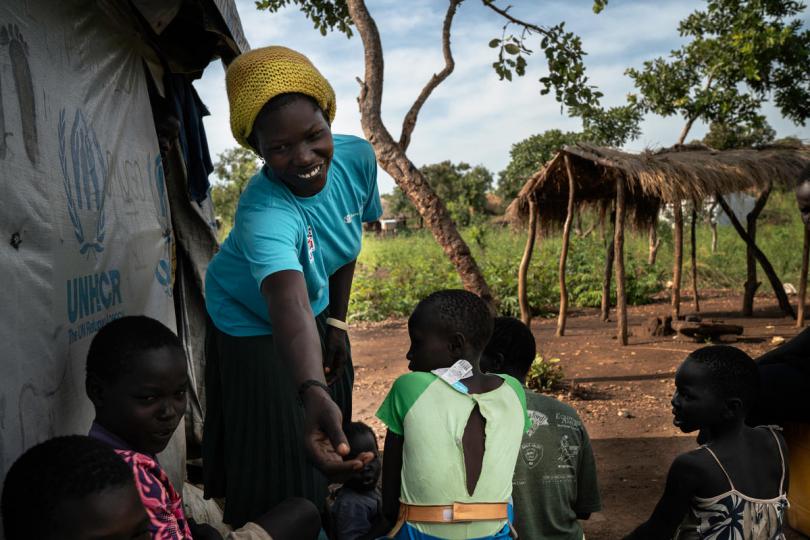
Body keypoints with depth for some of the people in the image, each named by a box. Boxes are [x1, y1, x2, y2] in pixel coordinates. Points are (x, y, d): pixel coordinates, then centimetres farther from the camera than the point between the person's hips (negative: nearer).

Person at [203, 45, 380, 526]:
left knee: (335, 440, 18)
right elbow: (290, 306, -58)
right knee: (273, 456, 1)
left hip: (321, 310, 6)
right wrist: (313, 394, -74)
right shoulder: (263, 213, -41)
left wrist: (336, 321, -2)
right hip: (253, 324, -6)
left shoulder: (357, 157, -23)